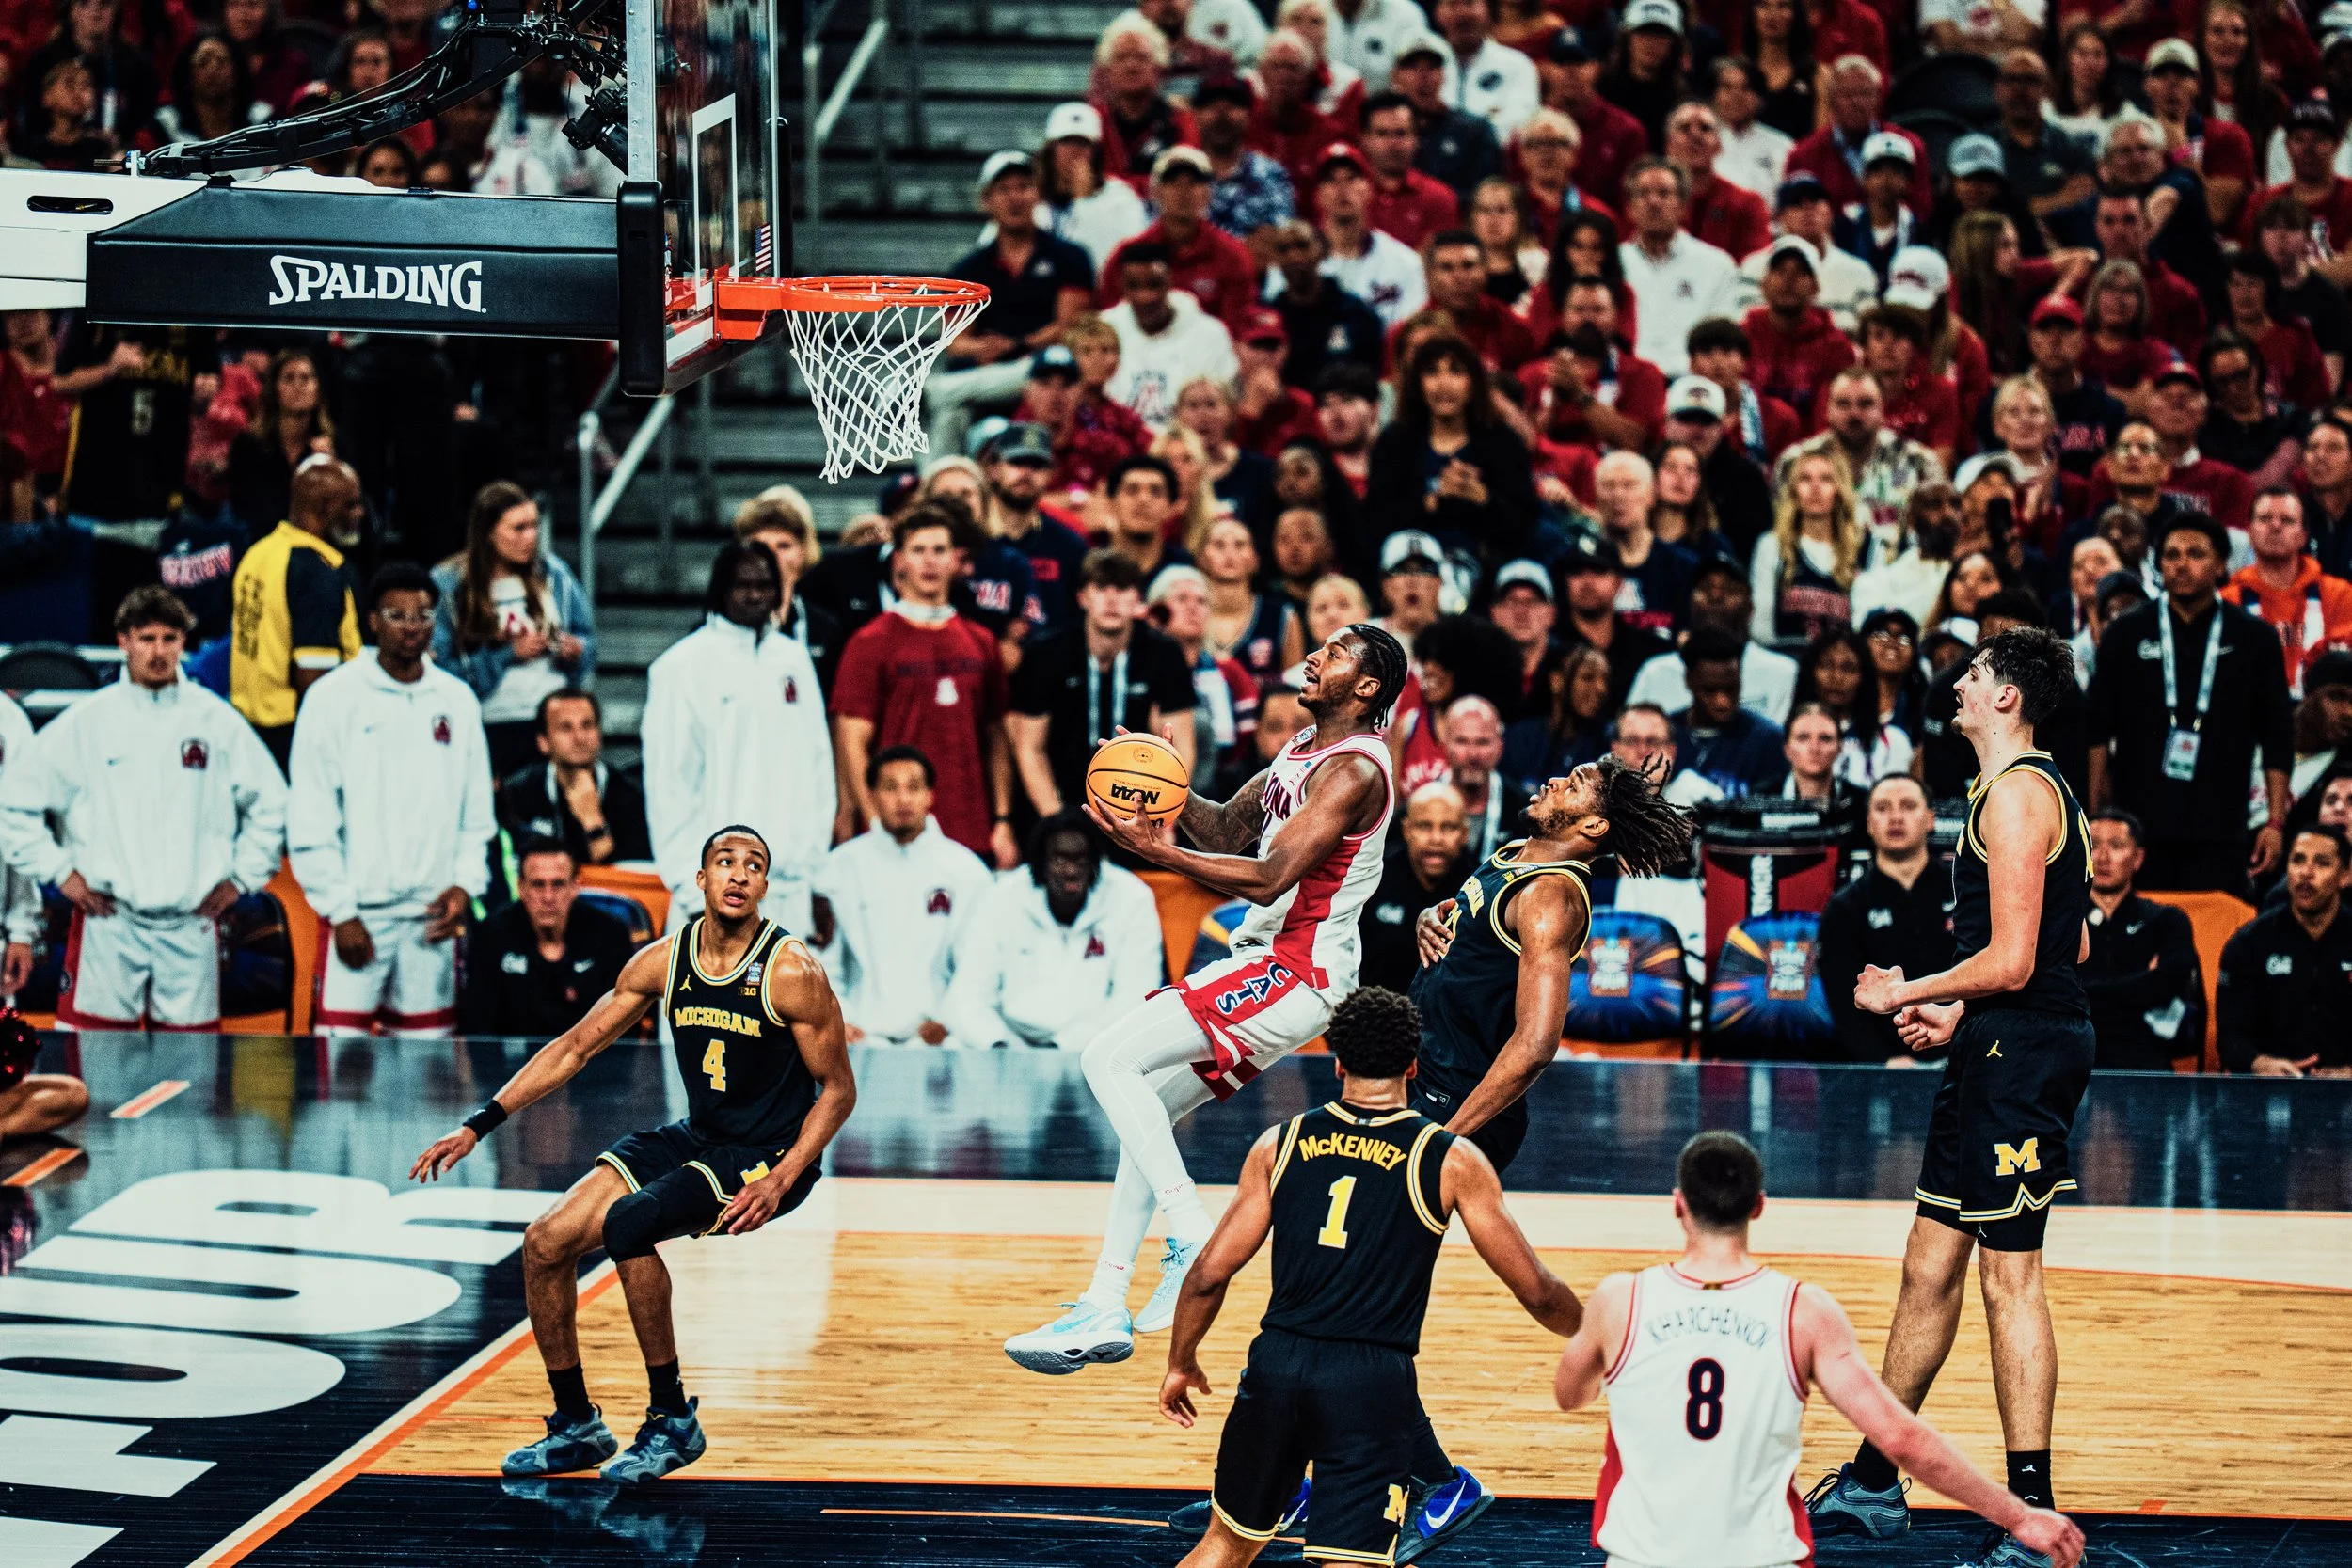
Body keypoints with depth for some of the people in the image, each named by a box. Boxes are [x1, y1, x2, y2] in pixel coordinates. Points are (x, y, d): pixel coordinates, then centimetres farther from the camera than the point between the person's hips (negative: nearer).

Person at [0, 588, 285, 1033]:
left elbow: (270, 803, 15)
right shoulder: (86, 721, 0)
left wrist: (241, 877, 8)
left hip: (192, 928, 2)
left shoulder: (216, 720, 5)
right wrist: (58, 871, -1)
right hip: (109, 925, -2)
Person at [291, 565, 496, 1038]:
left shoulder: (457, 701, 10)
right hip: (359, 910, -4)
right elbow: (310, 821, -4)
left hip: (432, 912, 4)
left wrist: (466, 884, 0)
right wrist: (339, 911, -9)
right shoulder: (335, 697, -2)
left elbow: (477, 813, 15)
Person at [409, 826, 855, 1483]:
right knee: (546, 1243, -5)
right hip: (694, 1138, 6)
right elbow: (575, 1047, 7)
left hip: (768, 1156, -6)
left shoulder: (791, 972, -16)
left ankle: (672, 1420, -15)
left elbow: (838, 1089, -11)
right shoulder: (664, 960, -1)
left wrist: (779, 1182, -23)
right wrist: (478, 1125, 1)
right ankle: (576, 1426, 12)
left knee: (627, 1225, -29)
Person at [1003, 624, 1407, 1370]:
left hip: (1296, 974, -10)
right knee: (1145, 1111, 11)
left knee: (1111, 1058, -17)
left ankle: (1194, 1238, -17)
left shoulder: (1354, 770, -17)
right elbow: (1229, 829, 21)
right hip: (1268, 965, 10)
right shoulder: (1307, 748, 15)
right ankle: (1104, 1312, 13)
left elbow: (1271, 877, -24)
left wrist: (1160, 852, -26)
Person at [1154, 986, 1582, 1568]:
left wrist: (1180, 1365, 22)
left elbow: (1210, 1275, 6)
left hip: (1277, 1364, 3)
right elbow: (1537, 1293, 4)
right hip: (1374, 1379, -3)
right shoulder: (1452, 1162, 1)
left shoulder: (1282, 1143, 7)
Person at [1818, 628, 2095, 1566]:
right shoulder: (2037, 790, 17)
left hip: (2021, 1051, -10)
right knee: (1931, 1265, 15)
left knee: (2010, 1276, -8)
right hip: (2001, 1051, 10)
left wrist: (1905, 993, -8)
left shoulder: (2017, 794, -15)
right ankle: (1873, 1485, 25)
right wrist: (1957, 1011, 17)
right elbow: (2062, 947, 23)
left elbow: (2011, 961, -21)